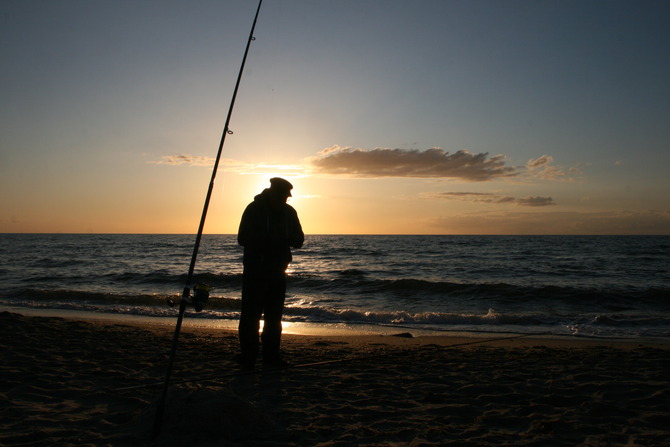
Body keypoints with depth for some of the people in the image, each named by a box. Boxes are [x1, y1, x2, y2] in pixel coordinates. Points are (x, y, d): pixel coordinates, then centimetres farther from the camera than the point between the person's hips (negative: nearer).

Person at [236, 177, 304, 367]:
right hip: (254, 271, -4)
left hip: (278, 272, 4)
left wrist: (287, 239, -17)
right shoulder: (254, 209, -7)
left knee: (274, 316, 8)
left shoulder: (289, 212, 5)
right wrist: (269, 241, -26)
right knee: (251, 314, -4)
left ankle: (271, 355, 16)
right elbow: (243, 238, -14)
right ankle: (248, 355, 5)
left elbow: (299, 240, 7)